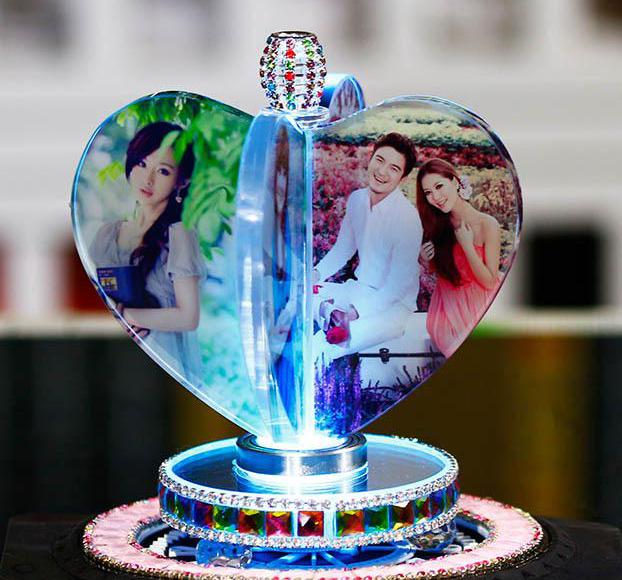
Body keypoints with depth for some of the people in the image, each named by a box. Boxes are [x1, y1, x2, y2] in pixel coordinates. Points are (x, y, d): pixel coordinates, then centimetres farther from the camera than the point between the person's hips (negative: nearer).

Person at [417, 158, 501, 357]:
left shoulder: (487, 225, -18)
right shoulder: (437, 225, -4)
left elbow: (490, 282, -14)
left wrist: (467, 245, -22)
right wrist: (425, 259, -12)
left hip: (478, 308, -3)